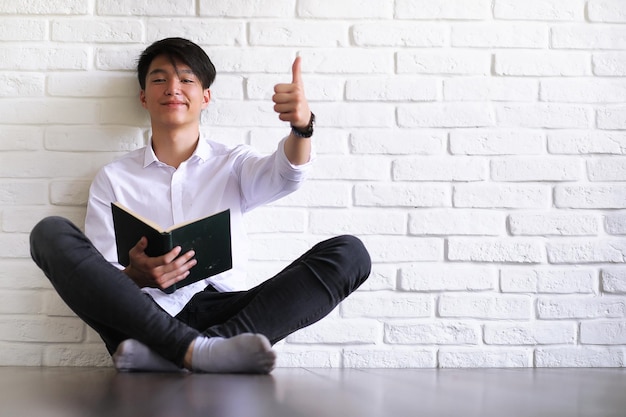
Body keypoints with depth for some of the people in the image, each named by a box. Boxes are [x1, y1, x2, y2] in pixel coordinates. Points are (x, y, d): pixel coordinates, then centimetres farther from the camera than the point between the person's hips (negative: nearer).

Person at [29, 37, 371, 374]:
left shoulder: (234, 164, 18)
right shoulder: (113, 179, 17)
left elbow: (285, 175, -6)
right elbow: (97, 279, 8)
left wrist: (301, 128, -30)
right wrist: (134, 277, -17)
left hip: (221, 313, 1)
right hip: (144, 315, 0)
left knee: (349, 253, -20)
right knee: (50, 232, -21)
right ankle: (195, 349, -38)